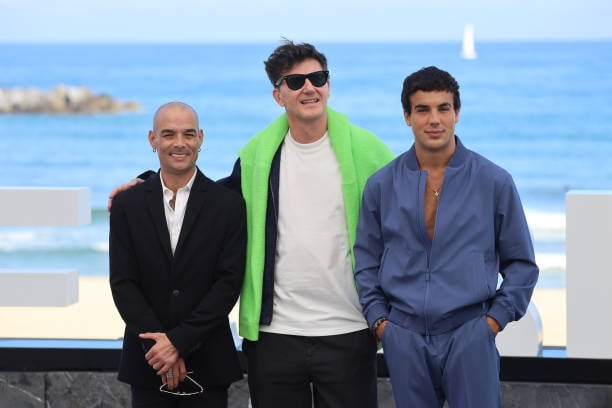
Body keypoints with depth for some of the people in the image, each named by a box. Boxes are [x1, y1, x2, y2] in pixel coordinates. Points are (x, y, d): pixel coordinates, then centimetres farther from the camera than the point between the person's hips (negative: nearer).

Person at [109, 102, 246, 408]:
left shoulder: (228, 205, 0)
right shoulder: (127, 205, 4)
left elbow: (229, 282, -5)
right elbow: (122, 283, 0)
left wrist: (179, 340, -12)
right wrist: (160, 346, -10)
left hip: (207, 364, -1)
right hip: (147, 364, 1)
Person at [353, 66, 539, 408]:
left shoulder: (494, 182, 1)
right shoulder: (382, 185, 5)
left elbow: (521, 263, 7)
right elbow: (366, 261, 14)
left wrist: (496, 318, -1)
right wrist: (379, 319, 5)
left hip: (470, 337, -2)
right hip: (404, 339, 2)